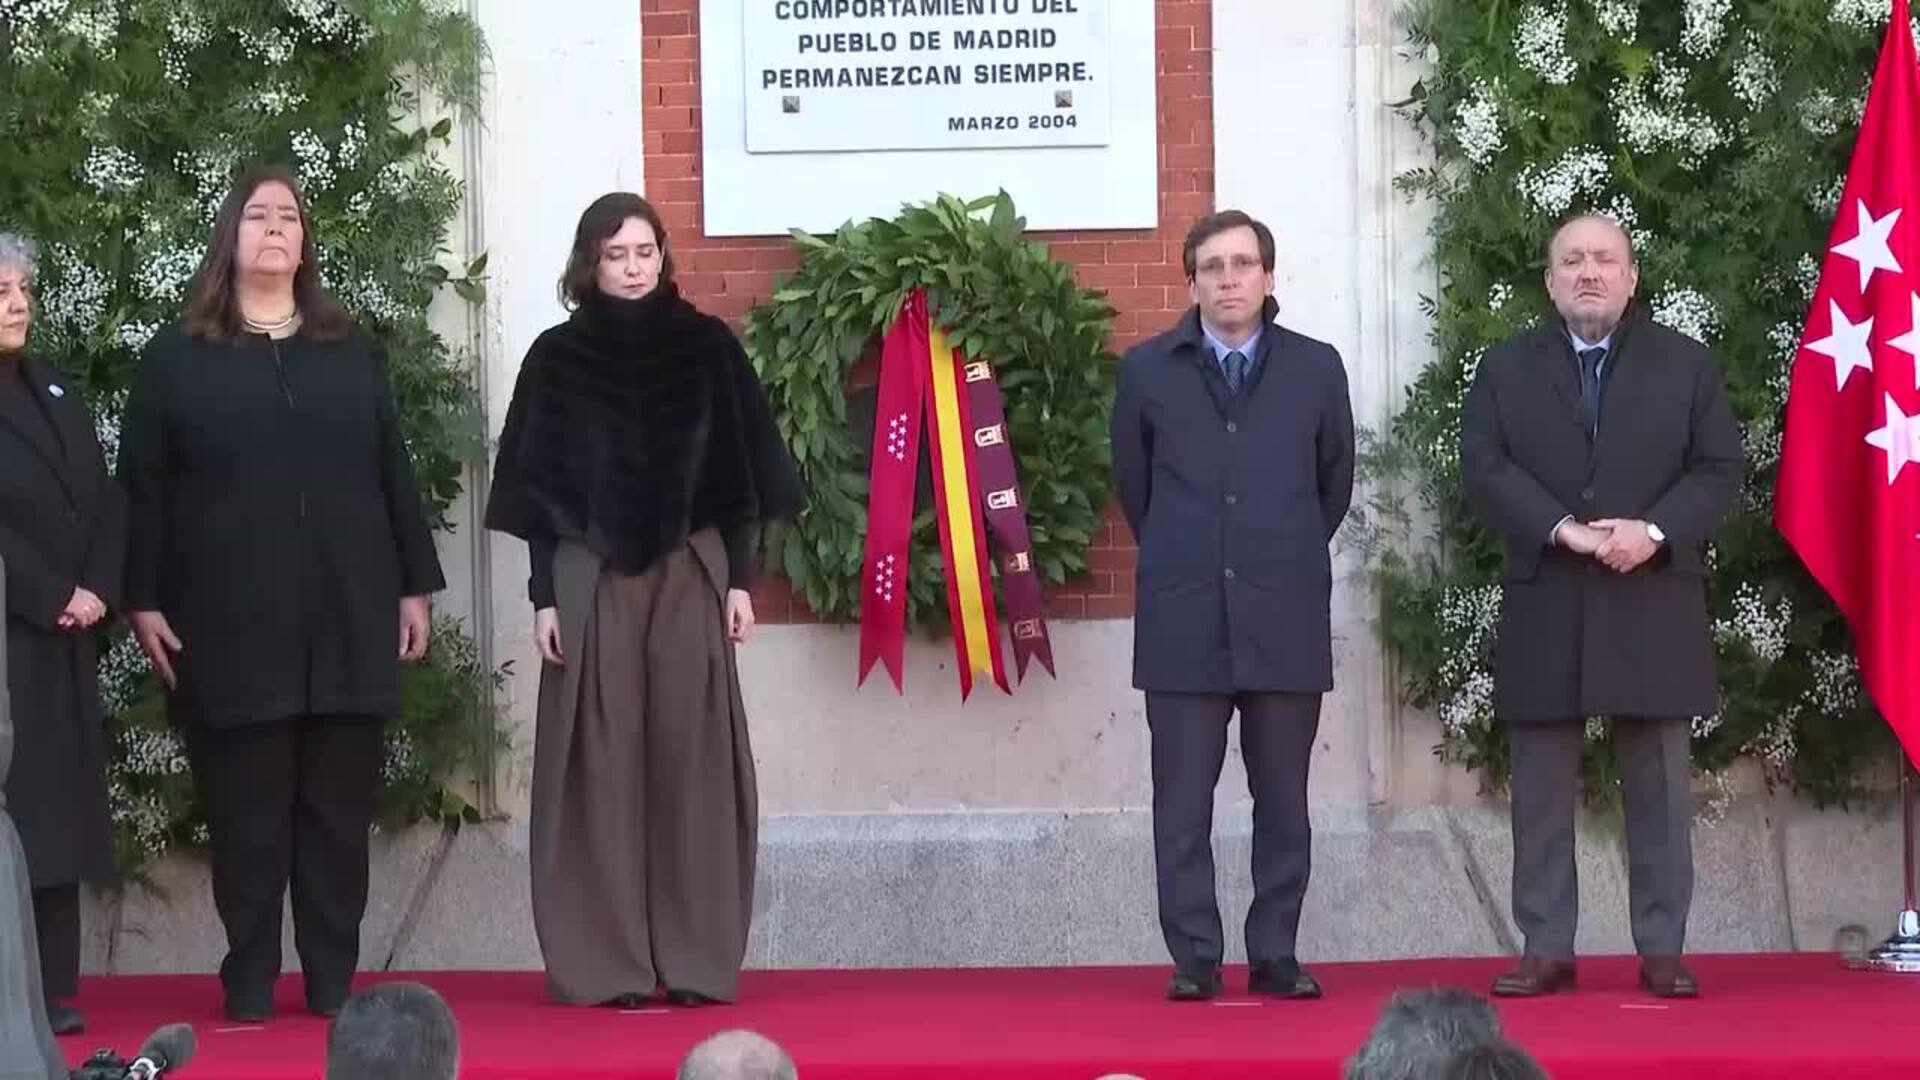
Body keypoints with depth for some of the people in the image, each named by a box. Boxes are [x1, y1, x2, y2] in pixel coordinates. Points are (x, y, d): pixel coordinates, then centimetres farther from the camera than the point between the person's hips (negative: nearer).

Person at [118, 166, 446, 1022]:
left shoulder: (352, 352, 15)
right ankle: (249, 984, 6)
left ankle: (335, 982, 9)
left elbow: (393, 475, 13)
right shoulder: (176, 357, 7)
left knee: (339, 809, 3)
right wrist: (143, 600, -4)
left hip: (347, 617, 2)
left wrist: (416, 584, 8)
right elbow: (143, 491, 3)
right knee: (247, 813, 0)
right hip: (230, 623, -2)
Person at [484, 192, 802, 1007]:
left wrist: (738, 579, 1)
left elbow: (737, 473, 6)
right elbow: (540, 485, 3)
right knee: (602, 768, -2)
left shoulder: (707, 347, 4)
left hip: (688, 577, 1)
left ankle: (697, 959, 5)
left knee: (690, 762, 0)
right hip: (591, 581, -1)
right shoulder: (556, 358, 3)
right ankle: (603, 963, 0)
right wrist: (543, 595, -2)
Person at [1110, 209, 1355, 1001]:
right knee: (1182, 805, 0)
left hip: (1286, 620, 1)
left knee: (1283, 803, 5)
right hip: (1184, 623, -1)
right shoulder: (1147, 371, 2)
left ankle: (1275, 956, 12)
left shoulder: (1317, 369, 3)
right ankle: (1194, 959, 6)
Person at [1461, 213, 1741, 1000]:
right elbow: (1484, 468, -3)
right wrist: (1563, 529, -17)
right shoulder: (1506, 370, 9)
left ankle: (1662, 949, 7)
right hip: (1545, 608, 0)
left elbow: (1719, 469, 1)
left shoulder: (1687, 364, 8)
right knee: (1542, 789, 2)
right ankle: (1546, 949, 7)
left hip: (1653, 605, 0)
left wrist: (1655, 531, -16)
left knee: (1659, 785, 2)